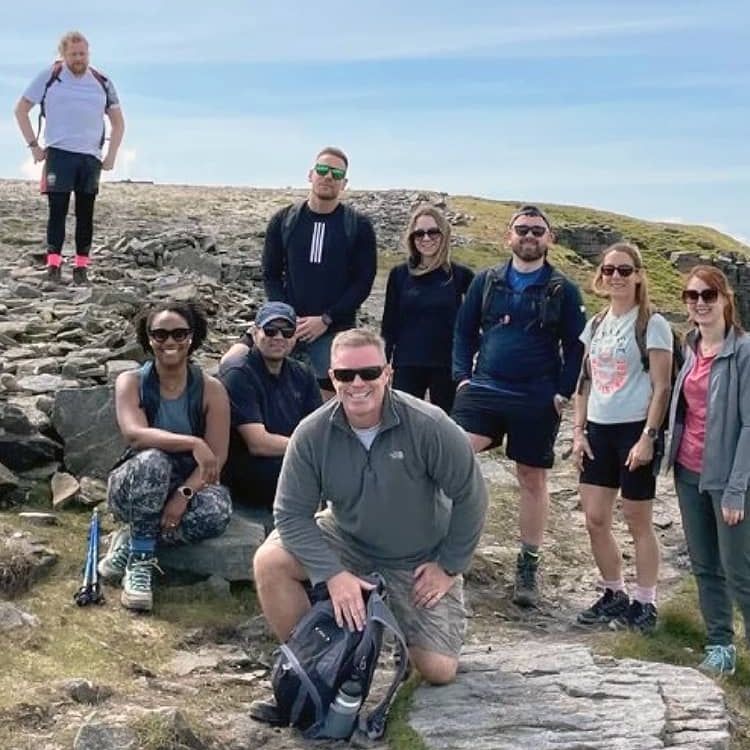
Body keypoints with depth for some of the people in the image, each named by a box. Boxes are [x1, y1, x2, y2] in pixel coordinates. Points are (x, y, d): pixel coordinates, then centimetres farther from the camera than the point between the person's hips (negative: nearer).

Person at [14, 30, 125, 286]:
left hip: (91, 157, 3)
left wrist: (111, 156, 7)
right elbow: (21, 110, 7)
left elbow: (118, 122, 17)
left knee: (85, 213, 2)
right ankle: (53, 264, -8)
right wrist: (33, 145, -1)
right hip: (59, 153, -2)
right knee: (58, 210, -7)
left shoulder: (102, 83, 10)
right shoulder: (49, 77, 3)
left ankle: (81, 267, 6)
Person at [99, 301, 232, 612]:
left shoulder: (211, 389, -6)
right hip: (135, 489, -1)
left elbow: (216, 458, -11)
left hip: (190, 485, 1)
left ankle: (130, 542, -12)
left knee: (217, 511, -34)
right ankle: (140, 560, -23)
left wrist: (184, 494, -28)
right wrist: (192, 443, -41)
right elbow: (134, 434, -27)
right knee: (153, 460, -37)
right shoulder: (131, 382, -8)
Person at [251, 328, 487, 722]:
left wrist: (449, 566, -10)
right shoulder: (312, 434, -19)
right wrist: (333, 574, -27)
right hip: (347, 542, 2)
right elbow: (292, 514, -16)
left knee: (439, 671, -6)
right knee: (270, 561, -24)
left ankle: (399, 616, 29)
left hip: (421, 560, -1)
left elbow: (470, 497, -15)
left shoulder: (428, 426, -26)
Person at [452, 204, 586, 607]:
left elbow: (575, 346, 3)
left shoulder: (563, 291, 2)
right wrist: (462, 375, -1)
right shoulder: (486, 281, 7)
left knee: (532, 479, 7)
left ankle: (528, 566, 19)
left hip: (537, 401, -1)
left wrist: (563, 393, -6)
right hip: (483, 390, 1)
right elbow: (464, 331, 10)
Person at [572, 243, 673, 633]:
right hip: (599, 430, 6)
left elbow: (661, 388, -10)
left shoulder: (652, 324, -8)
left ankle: (645, 603, 16)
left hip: (634, 429, -6)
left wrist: (648, 437, -16)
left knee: (637, 520, 3)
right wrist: (578, 431, 8)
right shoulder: (596, 324, 11)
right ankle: (614, 595, 23)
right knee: (595, 519, 7)